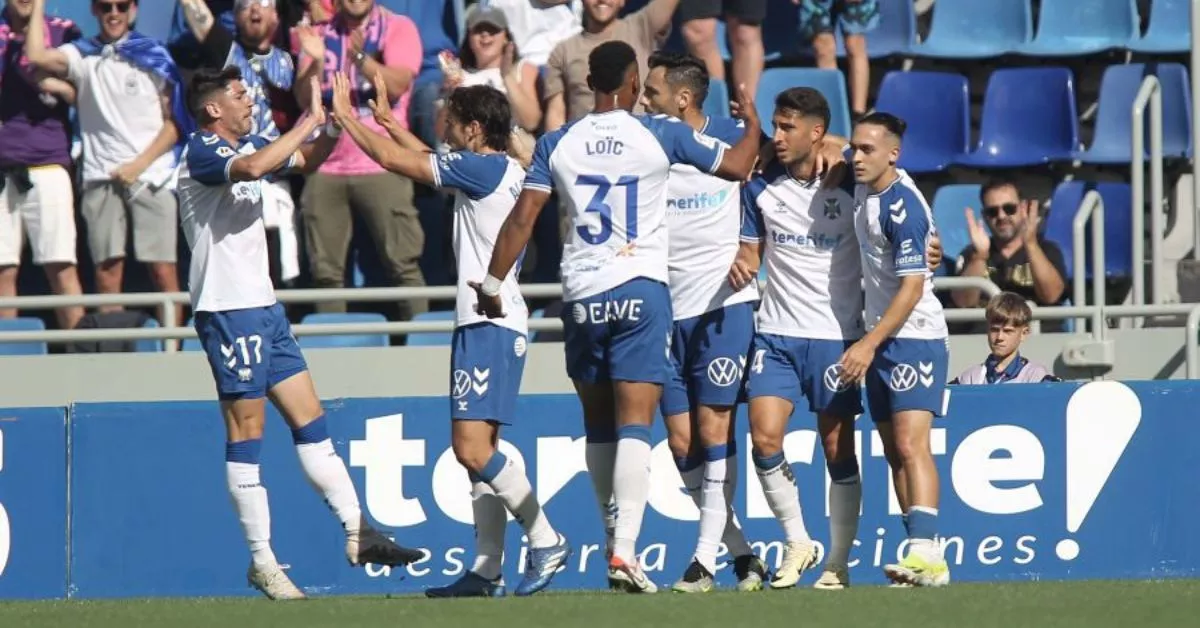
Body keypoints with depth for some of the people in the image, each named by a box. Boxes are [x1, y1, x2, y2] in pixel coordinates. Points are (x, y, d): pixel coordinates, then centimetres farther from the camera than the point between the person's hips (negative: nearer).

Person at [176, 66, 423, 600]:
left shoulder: (245, 145, 15)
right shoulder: (202, 153, -13)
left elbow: (307, 159, 28)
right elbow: (252, 168, -34)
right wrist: (310, 122, -26)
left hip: (262, 305, 10)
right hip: (228, 310, -10)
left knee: (309, 417, 8)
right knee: (246, 430, -6)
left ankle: (357, 534, 10)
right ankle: (261, 561, -3)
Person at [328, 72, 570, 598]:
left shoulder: (485, 168, -12)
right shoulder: (504, 171, 15)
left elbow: (395, 160, -8)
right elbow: (426, 160, 33)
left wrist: (347, 117, 4)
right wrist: (385, 119, 37)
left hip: (488, 323, -10)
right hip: (490, 323, 10)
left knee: (472, 447, -15)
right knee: (476, 449, 9)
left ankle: (545, 541, -14)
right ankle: (487, 570, 7)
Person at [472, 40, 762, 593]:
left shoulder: (558, 144, 3)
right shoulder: (660, 137, -2)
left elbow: (522, 218, 1)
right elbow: (737, 167, 9)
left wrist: (493, 283, 10)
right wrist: (752, 123, 28)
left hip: (581, 297, 2)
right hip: (641, 289, -2)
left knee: (598, 426, 15)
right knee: (634, 425, -8)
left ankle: (616, 539, 23)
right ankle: (624, 550, -21)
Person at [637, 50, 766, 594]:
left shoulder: (733, 139, -4)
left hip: (723, 306, -4)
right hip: (668, 311, 4)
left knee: (713, 430, -8)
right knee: (681, 443, 2)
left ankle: (706, 559, -5)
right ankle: (743, 554, 11)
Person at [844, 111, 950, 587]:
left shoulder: (902, 208, -20)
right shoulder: (864, 189, 6)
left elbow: (912, 288, -22)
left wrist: (868, 345, -22)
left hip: (915, 337, -9)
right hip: (881, 338, 9)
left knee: (910, 443, -20)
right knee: (894, 452, 6)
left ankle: (926, 553, -29)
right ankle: (922, 561, 7)